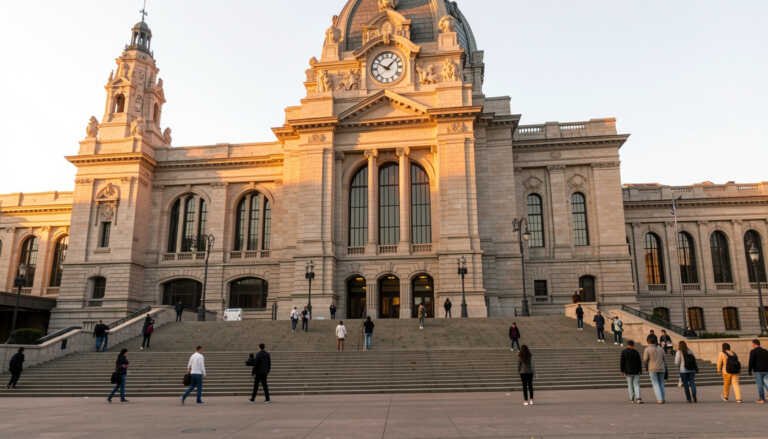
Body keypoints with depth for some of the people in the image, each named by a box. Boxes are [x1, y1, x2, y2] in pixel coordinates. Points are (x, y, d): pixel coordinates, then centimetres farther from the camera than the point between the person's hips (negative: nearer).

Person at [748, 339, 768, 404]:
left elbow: (751, 361, -12)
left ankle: (762, 399, 6)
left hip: (758, 370, -5)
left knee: (760, 385, 3)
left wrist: (750, 370, -5)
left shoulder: (753, 351, -7)